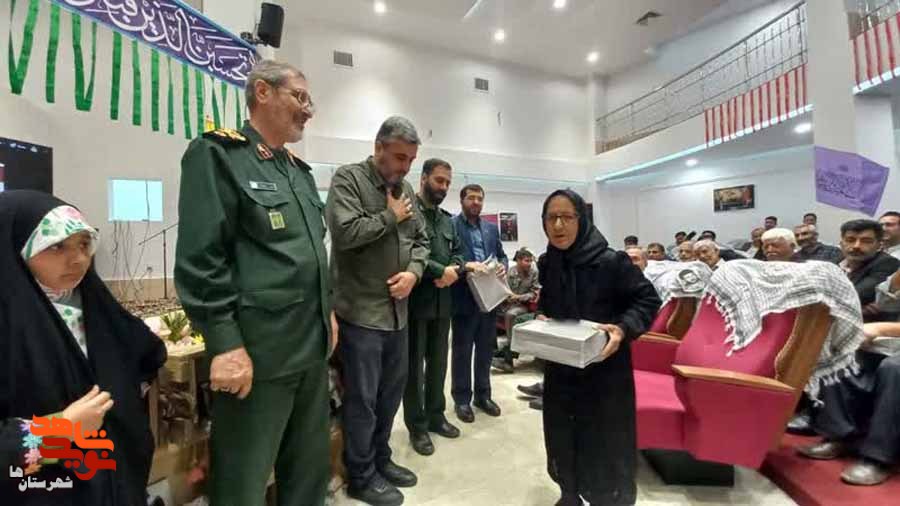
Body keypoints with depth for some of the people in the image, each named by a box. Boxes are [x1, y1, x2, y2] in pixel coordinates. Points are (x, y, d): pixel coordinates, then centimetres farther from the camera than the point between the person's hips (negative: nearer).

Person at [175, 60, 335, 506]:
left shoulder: (300, 169, 16)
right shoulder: (217, 155, -7)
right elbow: (200, 258, -15)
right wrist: (225, 344, -19)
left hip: (312, 345, 8)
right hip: (256, 351, -7)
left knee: (311, 466, 22)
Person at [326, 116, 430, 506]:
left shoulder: (406, 189, 12)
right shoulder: (348, 178, -8)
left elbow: (421, 240, 13)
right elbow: (346, 232, -23)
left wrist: (413, 271, -6)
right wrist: (391, 217, -10)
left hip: (398, 311, 7)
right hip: (361, 311, -7)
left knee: (391, 392, 19)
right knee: (362, 398, 7)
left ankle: (381, 459, 40)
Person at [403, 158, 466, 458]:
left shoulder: (447, 219, 14)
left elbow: (457, 253, 16)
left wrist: (453, 271, -7)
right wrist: (441, 271, -17)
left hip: (442, 302, 7)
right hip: (415, 301, -7)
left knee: (438, 362, 18)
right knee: (414, 365, 8)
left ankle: (435, 416, 36)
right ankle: (417, 426, 24)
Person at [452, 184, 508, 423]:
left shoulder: (492, 228, 14)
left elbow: (501, 255, 16)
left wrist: (503, 266, -5)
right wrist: (465, 267, -24)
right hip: (465, 297, -5)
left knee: (486, 348, 16)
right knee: (462, 350, 7)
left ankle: (483, 395, 32)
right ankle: (462, 399, 23)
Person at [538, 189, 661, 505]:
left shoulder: (610, 262, -18)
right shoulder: (547, 264, -1)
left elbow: (649, 299, -10)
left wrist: (624, 329, -26)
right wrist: (541, 319, -5)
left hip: (604, 369, -5)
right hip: (560, 369, 5)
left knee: (605, 444, 8)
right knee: (562, 437, 19)